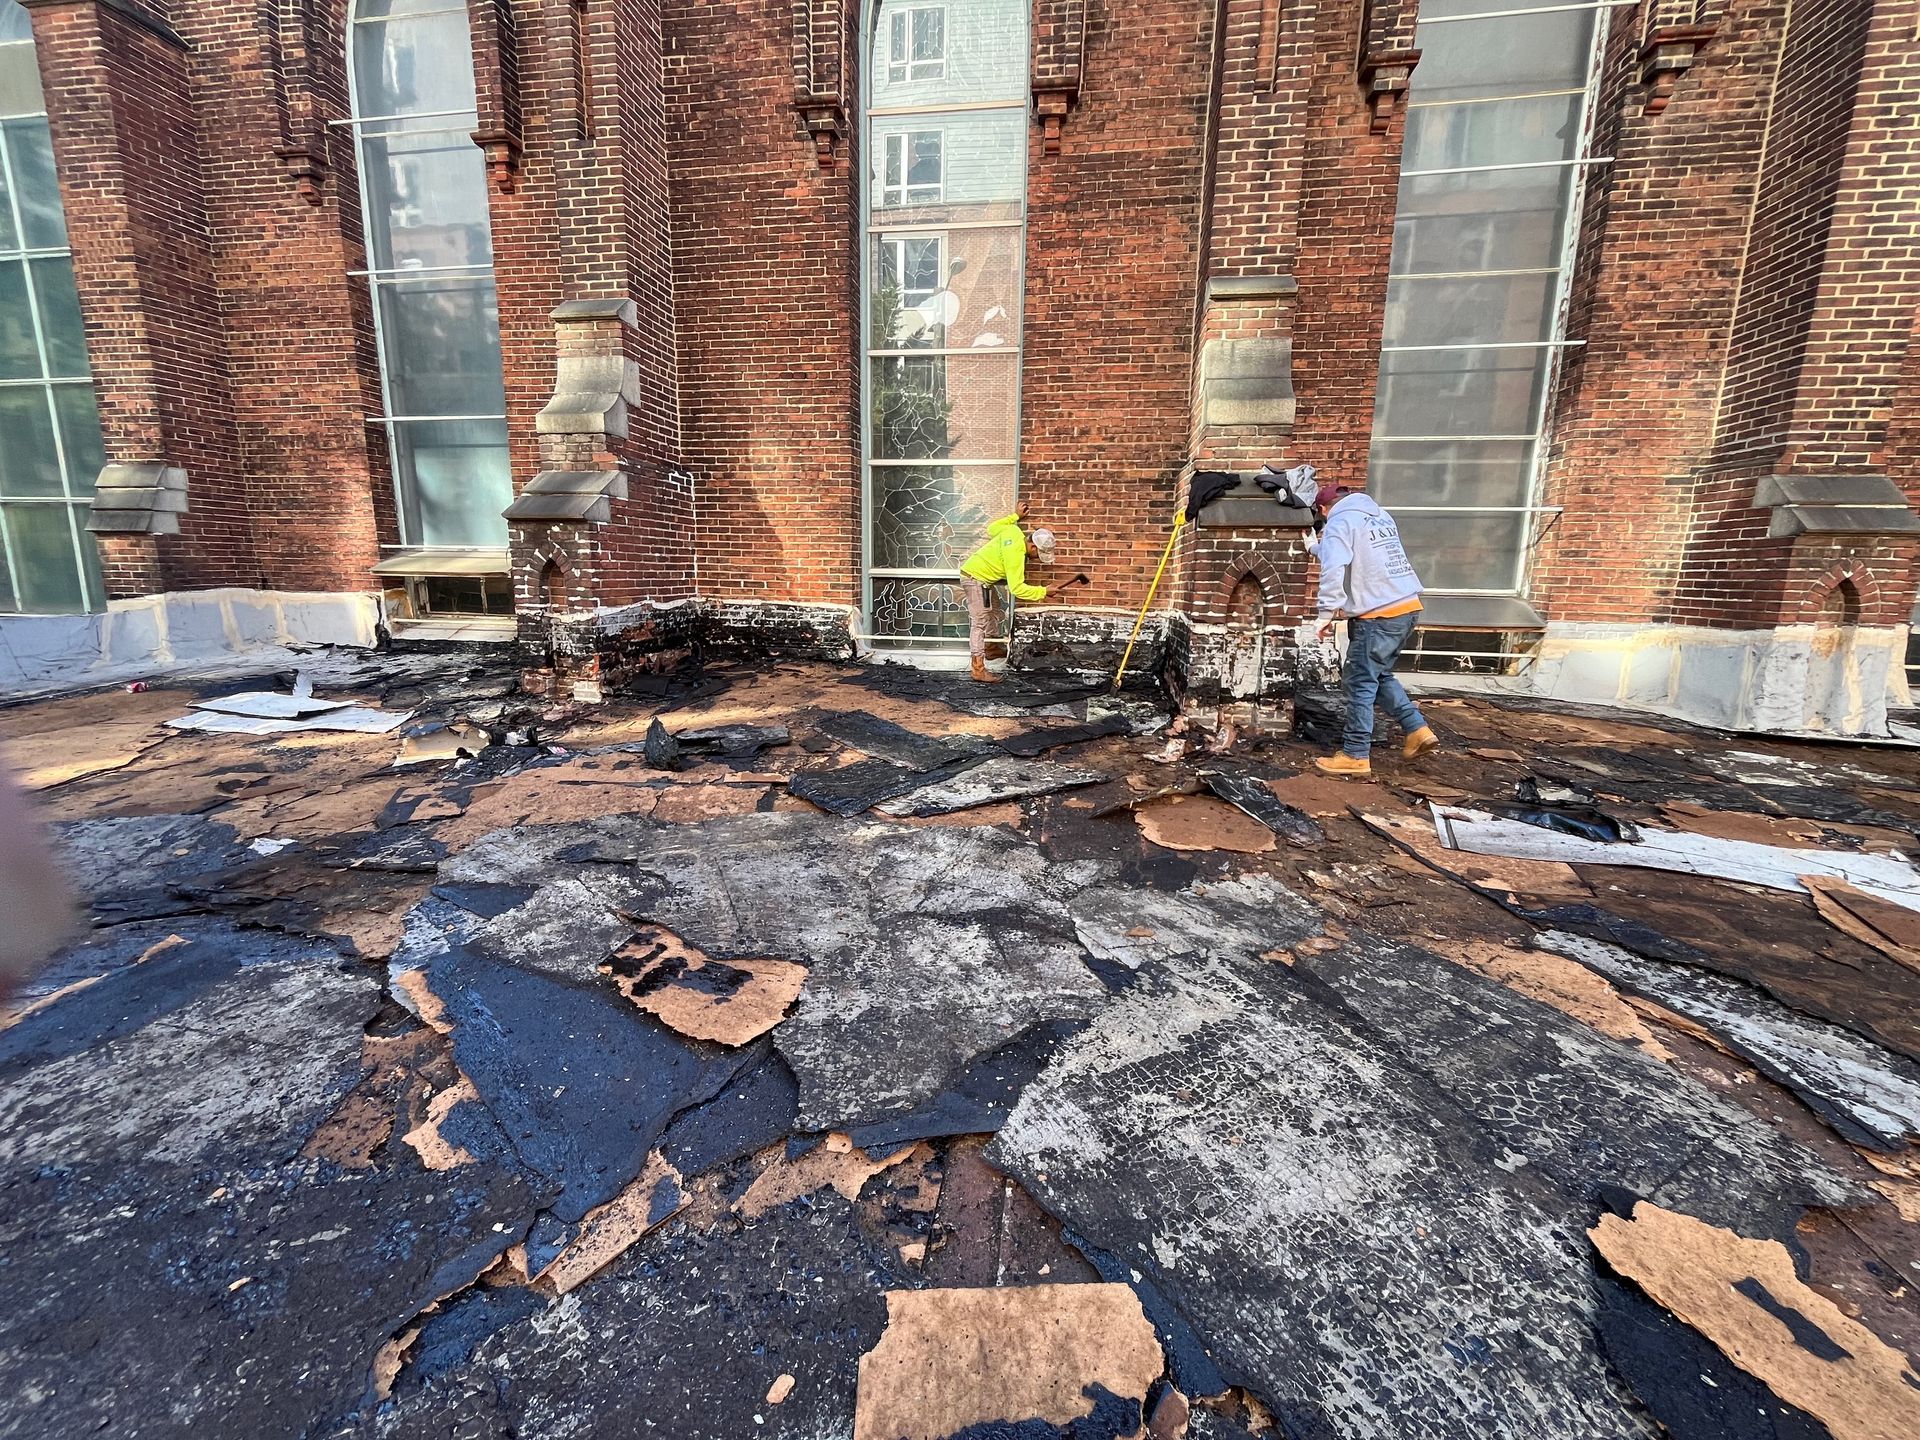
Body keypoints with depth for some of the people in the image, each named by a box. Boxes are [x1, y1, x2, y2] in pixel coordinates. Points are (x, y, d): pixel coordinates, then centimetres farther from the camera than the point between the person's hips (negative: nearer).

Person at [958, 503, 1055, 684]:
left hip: (972, 572, 10)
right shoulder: (1016, 554, -26)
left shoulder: (1013, 531, -3)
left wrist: (1015, 516, 21)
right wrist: (1043, 591, -20)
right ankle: (979, 671, -8)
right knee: (979, 624, -9)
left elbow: (991, 529, 18)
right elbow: (1017, 588, -28)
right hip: (976, 579, -10)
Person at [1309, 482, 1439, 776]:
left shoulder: (1340, 523, -7)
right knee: (1380, 675, 21)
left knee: (1361, 683, 0)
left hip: (1377, 615, -8)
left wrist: (1327, 613, -19)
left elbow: (1333, 570, -22)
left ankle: (1355, 755, 6)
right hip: (1408, 607, 8)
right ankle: (1418, 730, 16)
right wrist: (1328, 544, 36)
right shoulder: (1381, 514, 18)